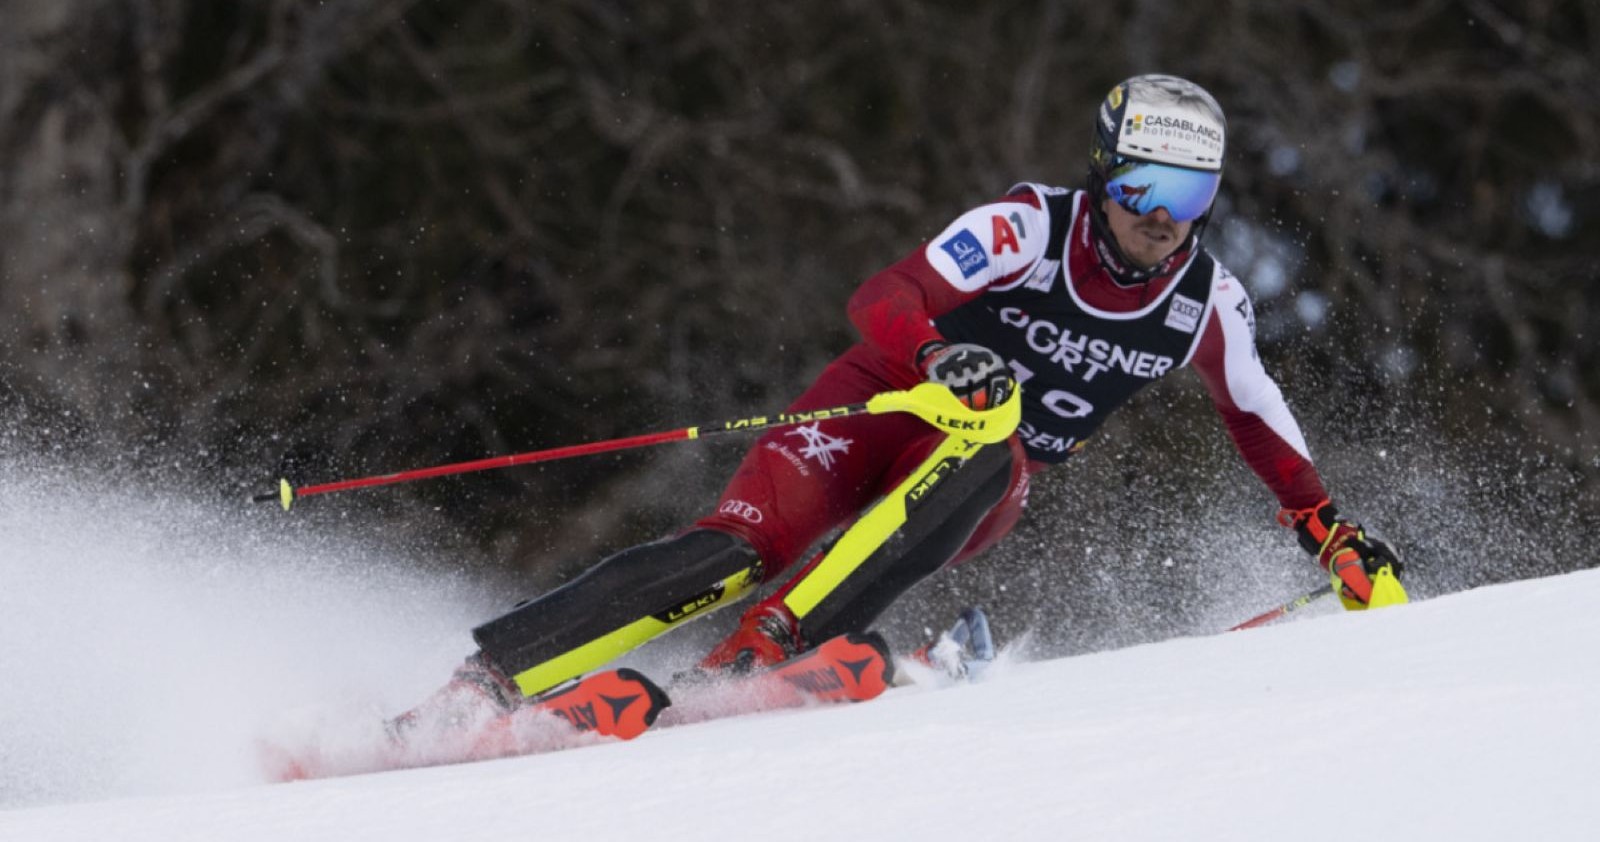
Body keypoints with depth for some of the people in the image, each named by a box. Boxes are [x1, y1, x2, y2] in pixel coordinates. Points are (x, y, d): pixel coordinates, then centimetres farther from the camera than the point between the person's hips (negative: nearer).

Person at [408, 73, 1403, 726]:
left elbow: (1260, 417, 12)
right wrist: (940, 356, -50)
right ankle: (484, 680, -31)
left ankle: (759, 654, -42)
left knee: (982, 461, -35)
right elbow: (880, 301, -29)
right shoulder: (1032, 227, -20)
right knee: (740, 548, -28)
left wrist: (1330, 527, 4)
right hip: (885, 407, -3)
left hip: (985, 486, 3)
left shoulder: (1208, 302, -6)